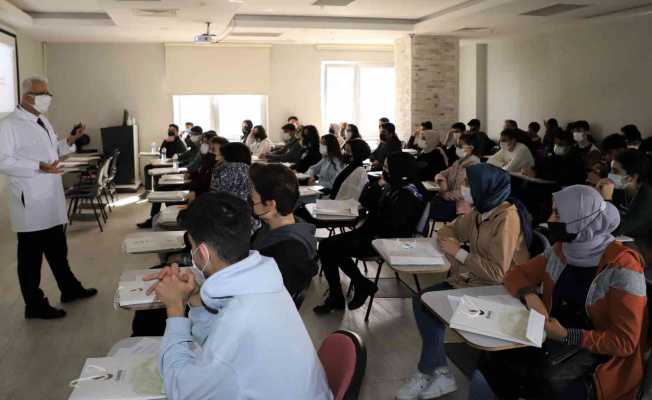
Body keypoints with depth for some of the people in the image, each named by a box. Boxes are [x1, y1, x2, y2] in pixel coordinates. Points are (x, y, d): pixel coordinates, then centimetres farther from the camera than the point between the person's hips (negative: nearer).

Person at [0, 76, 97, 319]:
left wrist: (68, 143, 6)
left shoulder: (43, 121, 14)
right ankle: (35, 305, 15)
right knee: (31, 256, 4)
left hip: (52, 201, 8)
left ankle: (69, 289, 35)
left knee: (58, 251, 21)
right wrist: (39, 167, -27)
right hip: (31, 203, -8)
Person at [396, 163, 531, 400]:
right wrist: (450, 244, -5)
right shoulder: (480, 212, 3)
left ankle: (427, 373, 6)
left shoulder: (507, 218, -22)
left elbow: (497, 272, -26)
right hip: (471, 279, 8)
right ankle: (441, 375, -6)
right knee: (421, 300, -6)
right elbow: (449, 231, 18)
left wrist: (459, 253, -18)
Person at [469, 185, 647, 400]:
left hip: (599, 356, -5)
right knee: (486, 374, -20)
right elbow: (517, 274, 15)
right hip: (551, 340, 5)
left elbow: (625, 342, -13)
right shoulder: (561, 250, 5)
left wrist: (566, 335, -22)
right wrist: (529, 294, -8)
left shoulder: (622, 268, -14)